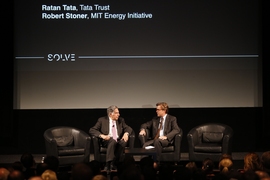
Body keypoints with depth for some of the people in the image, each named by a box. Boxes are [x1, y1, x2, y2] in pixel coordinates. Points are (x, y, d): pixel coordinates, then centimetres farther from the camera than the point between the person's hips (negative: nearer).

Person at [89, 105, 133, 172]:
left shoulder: (121, 120, 17)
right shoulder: (102, 120, 7)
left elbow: (128, 128, 17)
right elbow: (92, 130, 1)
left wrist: (126, 133, -8)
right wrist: (102, 135, -17)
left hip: (118, 141, 3)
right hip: (107, 141, -3)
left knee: (124, 142, -33)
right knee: (113, 141, -39)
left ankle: (113, 164, -28)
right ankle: (108, 165, -43)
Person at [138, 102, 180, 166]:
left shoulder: (172, 119, 7)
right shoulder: (155, 119, 23)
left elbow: (176, 130, -8)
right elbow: (145, 125, 28)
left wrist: (166, 136, -23)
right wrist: (143, 129, 1)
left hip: (165, 140, -4)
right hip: (155, 139, 4)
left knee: (157, 141, -39)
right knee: (145, 145, -28)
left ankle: (156, 163, -36)